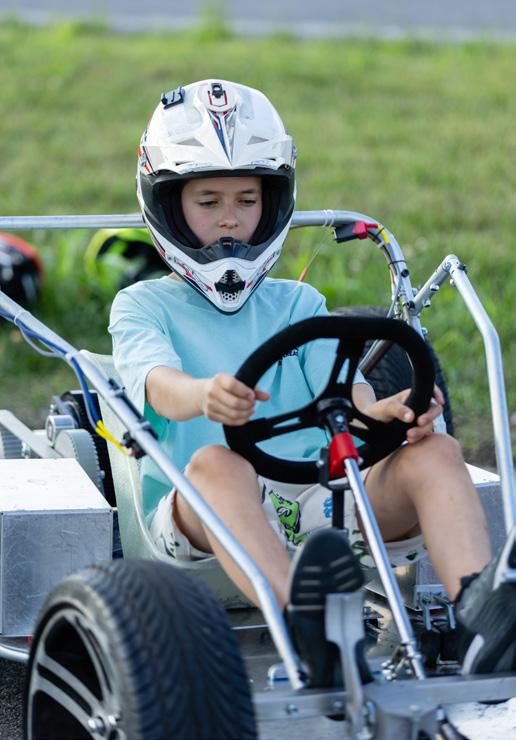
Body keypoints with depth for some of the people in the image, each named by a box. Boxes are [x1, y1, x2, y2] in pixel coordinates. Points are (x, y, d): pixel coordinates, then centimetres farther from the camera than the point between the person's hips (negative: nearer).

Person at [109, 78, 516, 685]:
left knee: (436, 451, -21)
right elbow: (158, 383, -11)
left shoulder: (299, 305, 24)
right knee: (215, 461, -38)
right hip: (196, 511, -3)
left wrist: (384, 410, -22)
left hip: (314, 501, 4)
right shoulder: (144, 306, 13)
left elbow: (342, 387, 4)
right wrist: (203, 397, -37)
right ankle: (305, 620, -66)